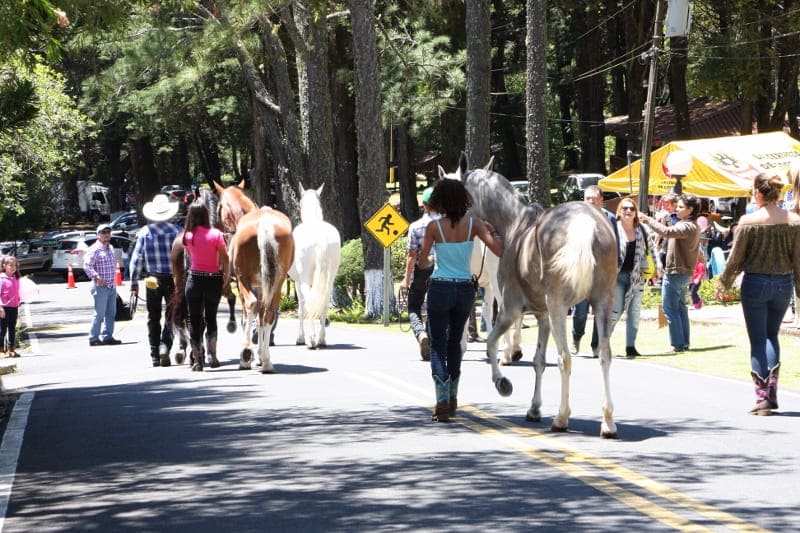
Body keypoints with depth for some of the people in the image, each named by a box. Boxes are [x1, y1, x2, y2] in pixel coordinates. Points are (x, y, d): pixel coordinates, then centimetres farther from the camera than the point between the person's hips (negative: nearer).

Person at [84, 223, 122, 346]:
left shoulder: (111, 248, 16)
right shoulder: (95, 249, -10)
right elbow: (87, 265, -18)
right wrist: (96, 276, -29)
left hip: (112, 286, 8)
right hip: (101, 287, -8)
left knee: (111, 313, 10)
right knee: (99, 314, -7)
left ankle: (108, 336, 16)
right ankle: (94, 338, -1)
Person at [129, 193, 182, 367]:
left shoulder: (145, 232, -2)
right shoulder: (177, 230, -6)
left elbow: (136, 258, -1)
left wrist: (134, 282, 4)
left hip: (152, 280, 1)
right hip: (173, 279, -1)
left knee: (153, 318, 11)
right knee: (171, 315, 8)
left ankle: (155, 356, 11)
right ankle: (165, 345, -14)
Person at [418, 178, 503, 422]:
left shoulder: (434, 227, -9)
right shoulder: (473, 224, -3)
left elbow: (422, 262, -4)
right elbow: (499, 251, -8)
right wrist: (493, 232, 11)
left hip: (440, 289, -3)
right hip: (465, 289, 3)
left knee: (438, 345, 2)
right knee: (454, 343, 21)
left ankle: (443, 402, -12)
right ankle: (452, 399, 27)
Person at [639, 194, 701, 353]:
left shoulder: (687, 227, -20)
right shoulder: (693, 227, 14)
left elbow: (666, 232, -35)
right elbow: (672, 235, 14)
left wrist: (647, 219, -29)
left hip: (675, 273, -10)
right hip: (684, 272, 10)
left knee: (670, 309, -5)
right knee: (680, 307, 17)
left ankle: (677, 344, -5)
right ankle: (684, 342, 22)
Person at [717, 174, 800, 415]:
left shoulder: (749, 221, -12)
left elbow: (735, 257, -6)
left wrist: (723, 282, 9)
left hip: (755, 283, -3)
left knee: (758, 340, 5)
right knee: (772, 335, 19)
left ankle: (762, 398, 2)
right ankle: (772, 392, 7)